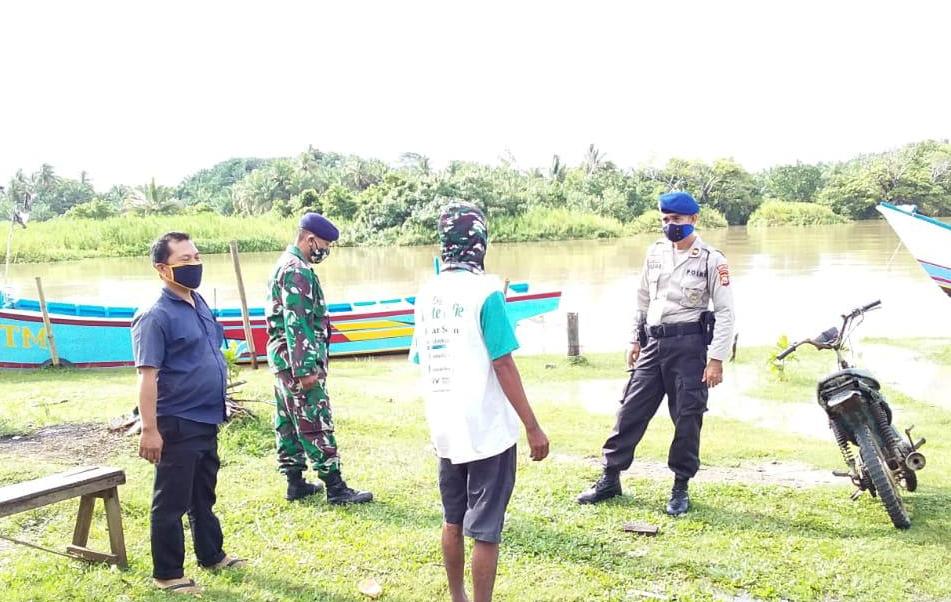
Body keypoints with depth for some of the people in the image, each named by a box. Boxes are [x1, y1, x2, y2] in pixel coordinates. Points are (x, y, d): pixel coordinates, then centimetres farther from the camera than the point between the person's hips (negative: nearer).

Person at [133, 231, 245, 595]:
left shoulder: (200, 304, 9)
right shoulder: (155, 317, -17)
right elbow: (147, 375, -20)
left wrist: (219, 405, 20)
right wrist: (150, 430, -22)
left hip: (206, 421, 9)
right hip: (177, 425, -8)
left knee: (204, 496, 22)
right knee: (171, 503, 5)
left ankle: (212, 555, 37)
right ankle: (167, 574, 18)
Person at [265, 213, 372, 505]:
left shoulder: (285, 265, 16)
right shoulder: (297, 271, -16)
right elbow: (296, 324, -22)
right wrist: (305, 368, -23)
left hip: (283, 360, 10)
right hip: (297, 361, -10)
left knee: (289, 423, 12)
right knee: (316, 424, -7)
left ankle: (295, 483, 19)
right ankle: (335, 488, -2)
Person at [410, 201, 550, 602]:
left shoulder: (427, 294, 4)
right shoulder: (485, 290, -16)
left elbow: (421, 360, 10)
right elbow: (503, 365, -18)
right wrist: (533, 427, -13)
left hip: (444, 427, 7)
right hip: (487, 428, -6)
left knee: (453, 521, 19)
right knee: (485, 530, 3)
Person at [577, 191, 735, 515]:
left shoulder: (712, 260, -6)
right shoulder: (655, 252, 9)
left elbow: (725, 311, -7)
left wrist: (717, 359, -12)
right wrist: (635, 340, 14)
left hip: (688, 345, -4)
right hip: (653, 343, 5)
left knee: (687, 418, 3)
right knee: (631, 410, 6)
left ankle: (680, 488, 19)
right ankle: (610, 479, 17)